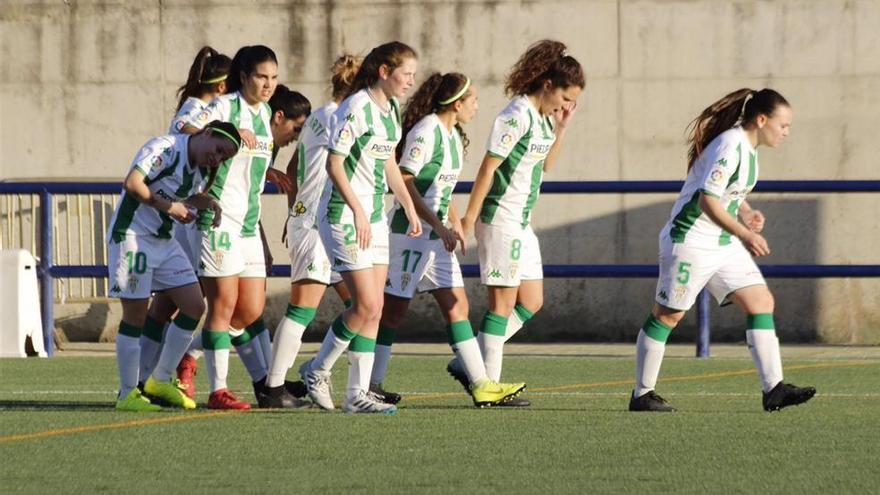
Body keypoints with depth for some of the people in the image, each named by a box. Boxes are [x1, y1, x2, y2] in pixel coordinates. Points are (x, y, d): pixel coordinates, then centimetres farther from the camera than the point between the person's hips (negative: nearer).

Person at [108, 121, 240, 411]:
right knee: (135, 316, -5)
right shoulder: (165, 148, -17)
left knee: (194, 306, 2)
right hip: (132, 237, -9)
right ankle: (127, 395, 3)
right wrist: (169, 207, -19)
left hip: (164, 242, 9)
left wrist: (207, 202, 4)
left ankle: (161, 380, 13)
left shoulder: (197, 169, 10)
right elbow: (132, 183, -25)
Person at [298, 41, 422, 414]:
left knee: (373, 309, 4)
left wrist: (409, 207, 22)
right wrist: (358, 211, -22)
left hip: (374, 216, 9)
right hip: (344, 215, -9)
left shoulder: (391, 110, 11)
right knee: (367, 305, -12)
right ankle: (317, 370, 6)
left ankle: (357, 394, 6)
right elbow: (334, 164, -18)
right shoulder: (356, 109, -16)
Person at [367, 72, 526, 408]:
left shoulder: (453, 135, 13)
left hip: (437, 235, 9)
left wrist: (455, 224, 16)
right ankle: (370, 384, 5)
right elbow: (404, 182, -21)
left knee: (457, 305, 5)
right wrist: (439, 226, -22)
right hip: (410, 232, -9)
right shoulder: (426, 131, -16)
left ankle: (480, 384, 3)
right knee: (394, 310, -3)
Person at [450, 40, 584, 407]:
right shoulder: (518, 115, -16)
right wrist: (470, 217, -17)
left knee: (531, 303, 10)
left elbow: (546, 165, 25)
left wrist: (561, 128, 11)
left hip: (522, 224, 10)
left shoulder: (543, 118, 12)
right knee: (504, 303, -5)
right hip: (501, 221, -10)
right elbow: (488, 167, -17)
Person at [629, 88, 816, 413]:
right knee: (668, 315, 0)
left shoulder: (747, 147, 9)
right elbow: (707, 201, -27)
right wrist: (743, 234, -32)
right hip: (690, 241, -9)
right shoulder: (730, 146, -21)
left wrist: (746, 213, 6)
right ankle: (642, 395, 8)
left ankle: (773, 389, -2)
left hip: (724, 245, 9)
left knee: (761, 303, 0)